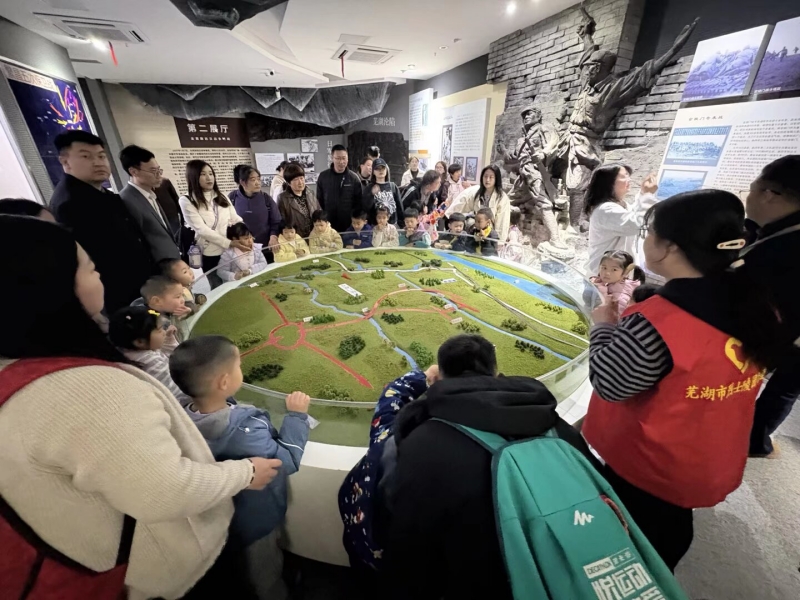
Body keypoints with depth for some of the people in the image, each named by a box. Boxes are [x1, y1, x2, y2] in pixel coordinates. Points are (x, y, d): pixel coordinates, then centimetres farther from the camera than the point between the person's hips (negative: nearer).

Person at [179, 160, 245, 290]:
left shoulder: (221, 197, 12)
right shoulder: (187, 201, -4)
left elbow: (236, 220, 8)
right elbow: (202, 229, -13)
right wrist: (230, 243, -20)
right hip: (211, 255, -4)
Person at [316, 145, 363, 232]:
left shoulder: (354, 178, 1)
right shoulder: (323, 176, 3)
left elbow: (358, 202, 3)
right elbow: (319, 200, 8)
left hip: (349, 225, 0)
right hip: (328, 224, 1)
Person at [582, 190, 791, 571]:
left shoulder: (657, 323, -36)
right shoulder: (755, 304, -11)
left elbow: (607, 383, -24)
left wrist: (604, 325, -11)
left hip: (649, 469, -7)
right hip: (713, 467, 7)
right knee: (669, 539, 34)